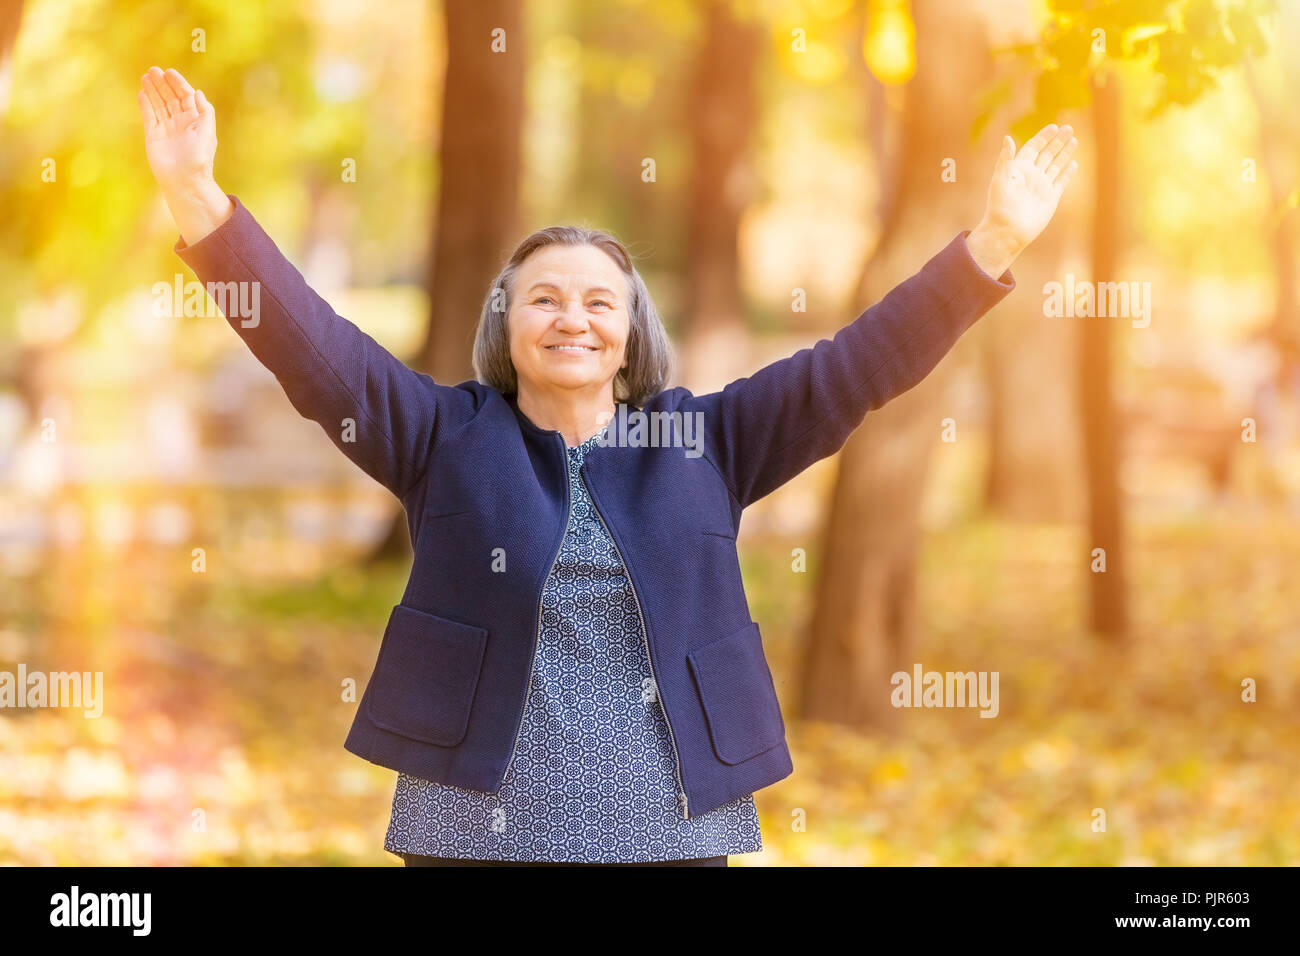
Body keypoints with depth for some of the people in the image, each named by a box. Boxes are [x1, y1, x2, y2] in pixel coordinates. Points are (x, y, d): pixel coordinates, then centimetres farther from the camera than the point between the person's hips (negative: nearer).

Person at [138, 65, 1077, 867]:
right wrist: (198, 194, -13)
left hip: (674, 830, 1)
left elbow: (857, 365, 5)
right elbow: (309, 340, -2)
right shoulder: (447, 436, 7)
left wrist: (994, 243, -4)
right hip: (477, 830, -1)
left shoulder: (705, 439, 9)